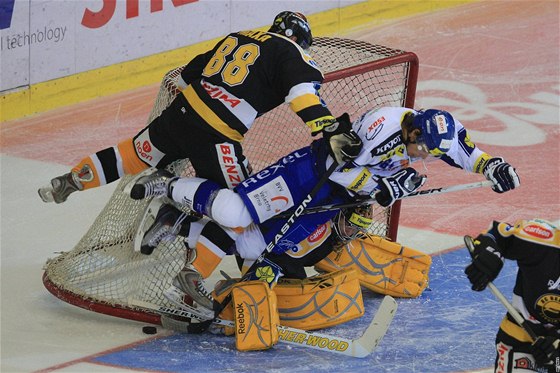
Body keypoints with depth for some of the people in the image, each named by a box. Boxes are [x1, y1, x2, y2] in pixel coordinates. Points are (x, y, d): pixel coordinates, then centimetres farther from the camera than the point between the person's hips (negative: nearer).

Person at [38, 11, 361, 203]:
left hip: (182, 111, 7)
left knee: (140, 153, 28)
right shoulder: (291, 54, 1)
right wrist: (330, 131, -30)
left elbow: (189, 75, 28)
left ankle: (70, 182, 37)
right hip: (215, 138, -7)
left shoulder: (238, 38, 21)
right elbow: (304, 95, -19)